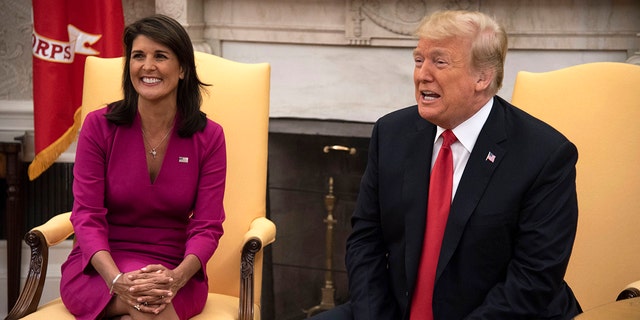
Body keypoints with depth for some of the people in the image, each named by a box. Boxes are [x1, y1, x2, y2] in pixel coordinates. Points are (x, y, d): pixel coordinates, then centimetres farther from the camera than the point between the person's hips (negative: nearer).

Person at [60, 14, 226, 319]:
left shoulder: (209, 137, -1)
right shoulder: (99, 126, -3)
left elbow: (207, 227, -4)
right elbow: (87, 216, -7)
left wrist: (175, 278, -26)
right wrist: (117, 280, -26)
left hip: (175, 272, 1)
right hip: (98, 268, -1)